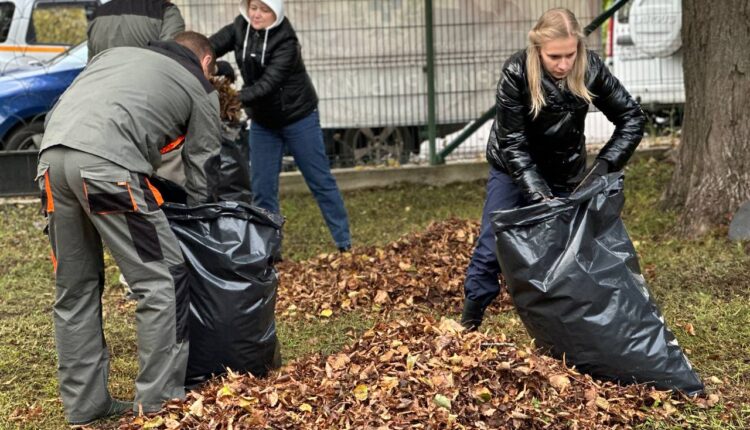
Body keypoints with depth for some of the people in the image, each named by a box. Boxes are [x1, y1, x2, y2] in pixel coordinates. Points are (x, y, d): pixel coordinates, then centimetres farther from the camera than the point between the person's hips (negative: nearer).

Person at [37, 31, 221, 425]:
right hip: (105, 164, -6)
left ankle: (84, 405, 21)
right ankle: (158, 400, 6)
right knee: (163, 280, 4)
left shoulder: (116, 53, 34)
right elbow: (201, 178, 21)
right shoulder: (200, 90, 20)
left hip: (51, 155, 6)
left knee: (74, 288, 15)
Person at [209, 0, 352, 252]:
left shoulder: (285, 41, -23)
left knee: (320, 181, 2)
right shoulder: (239, 28, -6)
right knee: (262, 188, 2)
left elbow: (268, 84, -32)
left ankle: (345, 244, 12)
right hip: (262, 121, 5)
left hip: (298, 118, -5)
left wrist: (235, 99, -44)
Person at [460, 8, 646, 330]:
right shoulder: (516, 73, -28)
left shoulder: (590, 69, -22)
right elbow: (512, 143, -26)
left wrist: (605, 165, -26)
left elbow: (632, 118, -14)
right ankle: (468, 325, 12)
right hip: (512, 170, -2)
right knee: (492, 246, -2)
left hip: (565, 174, 2)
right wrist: (537, 192, -35)